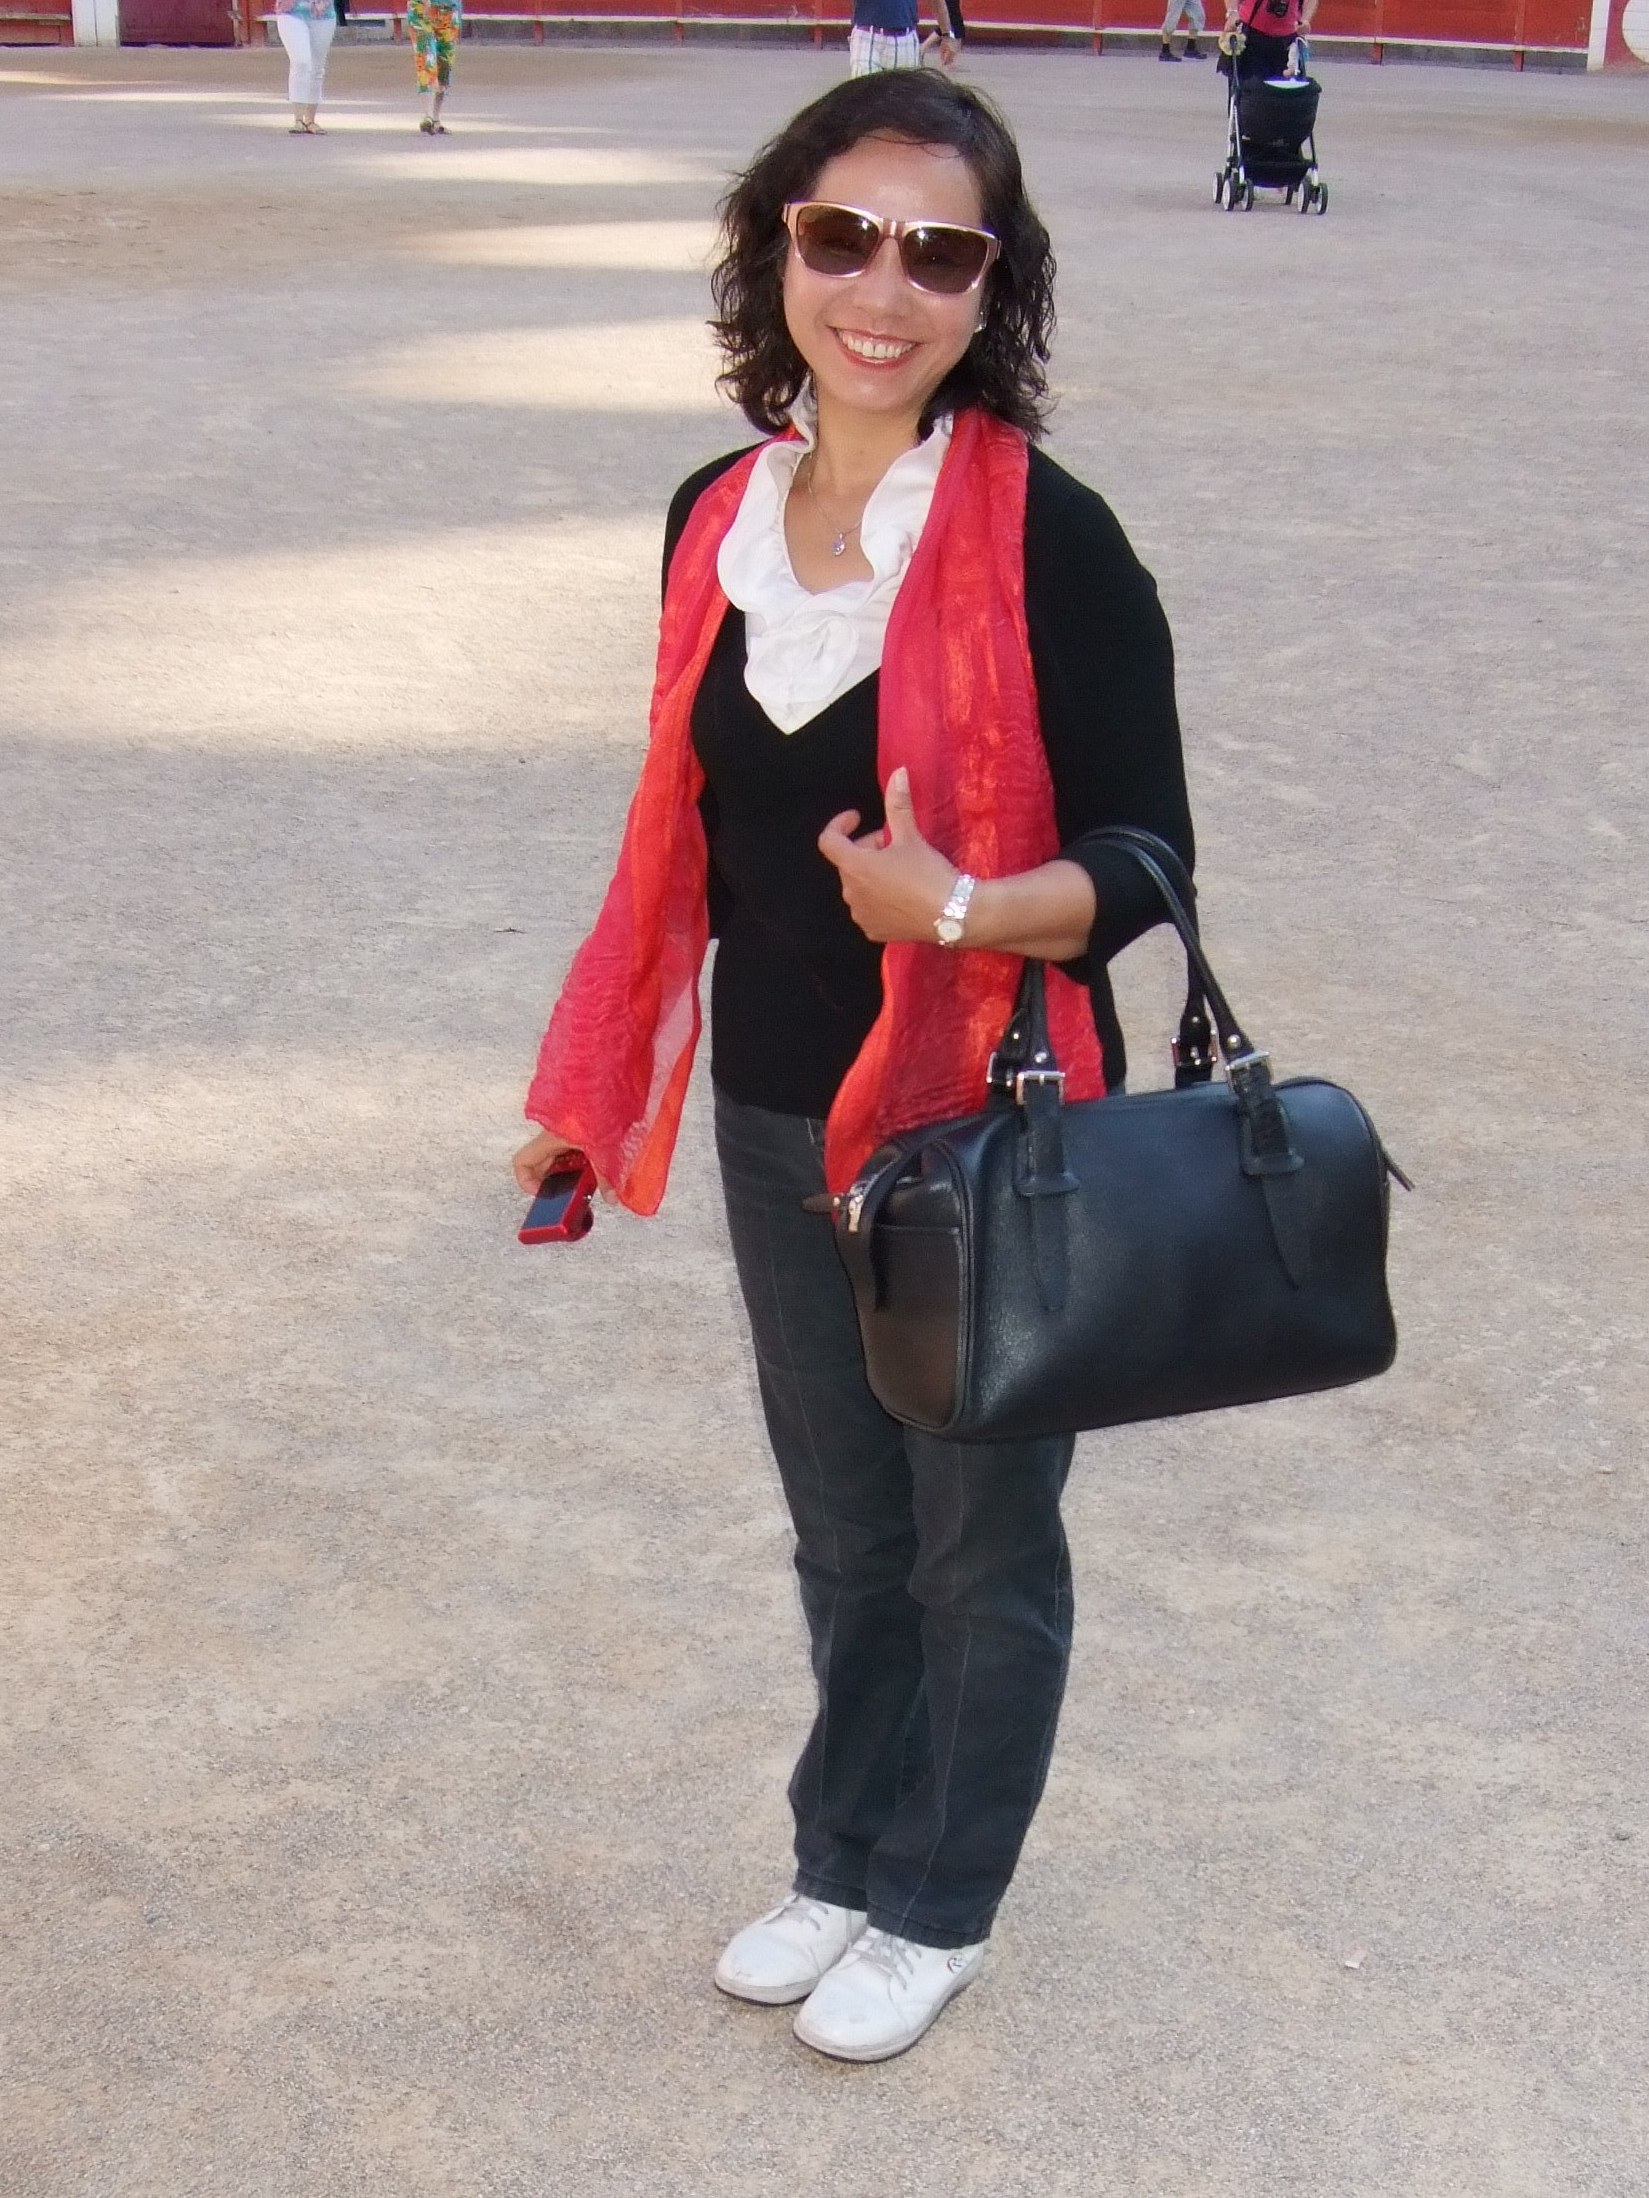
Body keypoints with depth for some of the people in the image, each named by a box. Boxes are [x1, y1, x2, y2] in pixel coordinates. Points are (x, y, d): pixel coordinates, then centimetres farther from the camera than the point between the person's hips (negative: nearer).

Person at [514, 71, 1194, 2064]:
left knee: (981, 1540, 14)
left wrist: (960, 908, -34)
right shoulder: (716, 520, -1)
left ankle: (937, 1908, 35)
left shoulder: (1047, 541, -18)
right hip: (781, 1117, 5)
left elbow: (1140, 861, -15)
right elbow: (693, 837, 8)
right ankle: (841, 1860, 43)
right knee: (842, 1527, 22)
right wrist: (590, 1094, 13)